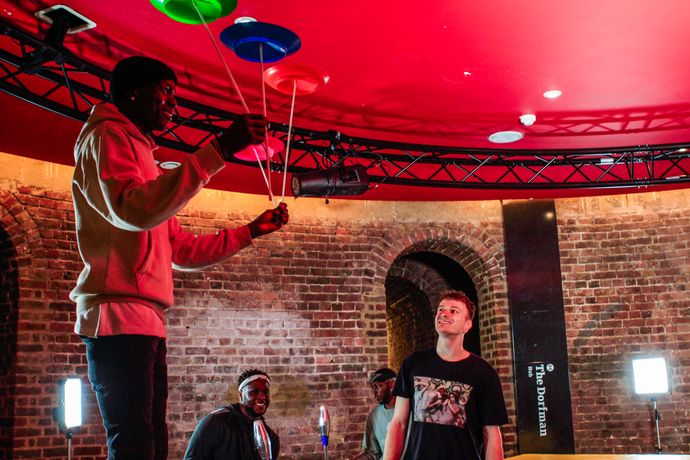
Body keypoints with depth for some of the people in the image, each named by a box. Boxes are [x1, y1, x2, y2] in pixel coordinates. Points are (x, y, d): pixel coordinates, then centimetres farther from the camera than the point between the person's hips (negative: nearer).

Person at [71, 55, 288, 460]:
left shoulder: (141, 152, 29)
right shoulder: (108, 136, 1)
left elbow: (182, 250, 27)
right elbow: (133, 209, -22)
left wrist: (251, 231, 20)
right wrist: (218, 151, -24)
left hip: (146, 321, 10)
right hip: (120, 316, -10)